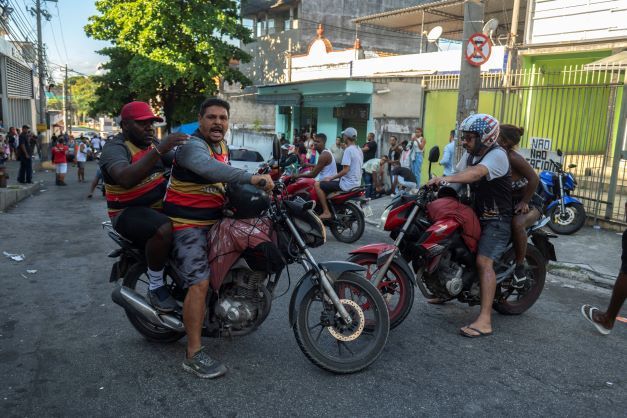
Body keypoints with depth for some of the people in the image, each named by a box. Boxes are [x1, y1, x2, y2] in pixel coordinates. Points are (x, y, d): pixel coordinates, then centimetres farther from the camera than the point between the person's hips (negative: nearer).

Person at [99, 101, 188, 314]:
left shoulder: (152, 143, 12)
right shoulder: (115, 148, -14)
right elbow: (126, 179, -35)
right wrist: (159, 149, -40)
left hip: (159, 206, 8)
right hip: (128, 212, -8)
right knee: (163, 229, -37)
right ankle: (155, 287, -16)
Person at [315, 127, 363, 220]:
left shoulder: (348, 150, -17)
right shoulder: (359, 150, 12)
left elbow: (345, 170, -23)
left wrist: (331, 178, -15)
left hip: (347, 183, -10)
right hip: (356, 183, 10)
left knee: (317, 185, -8)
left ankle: (326, 212, -12)